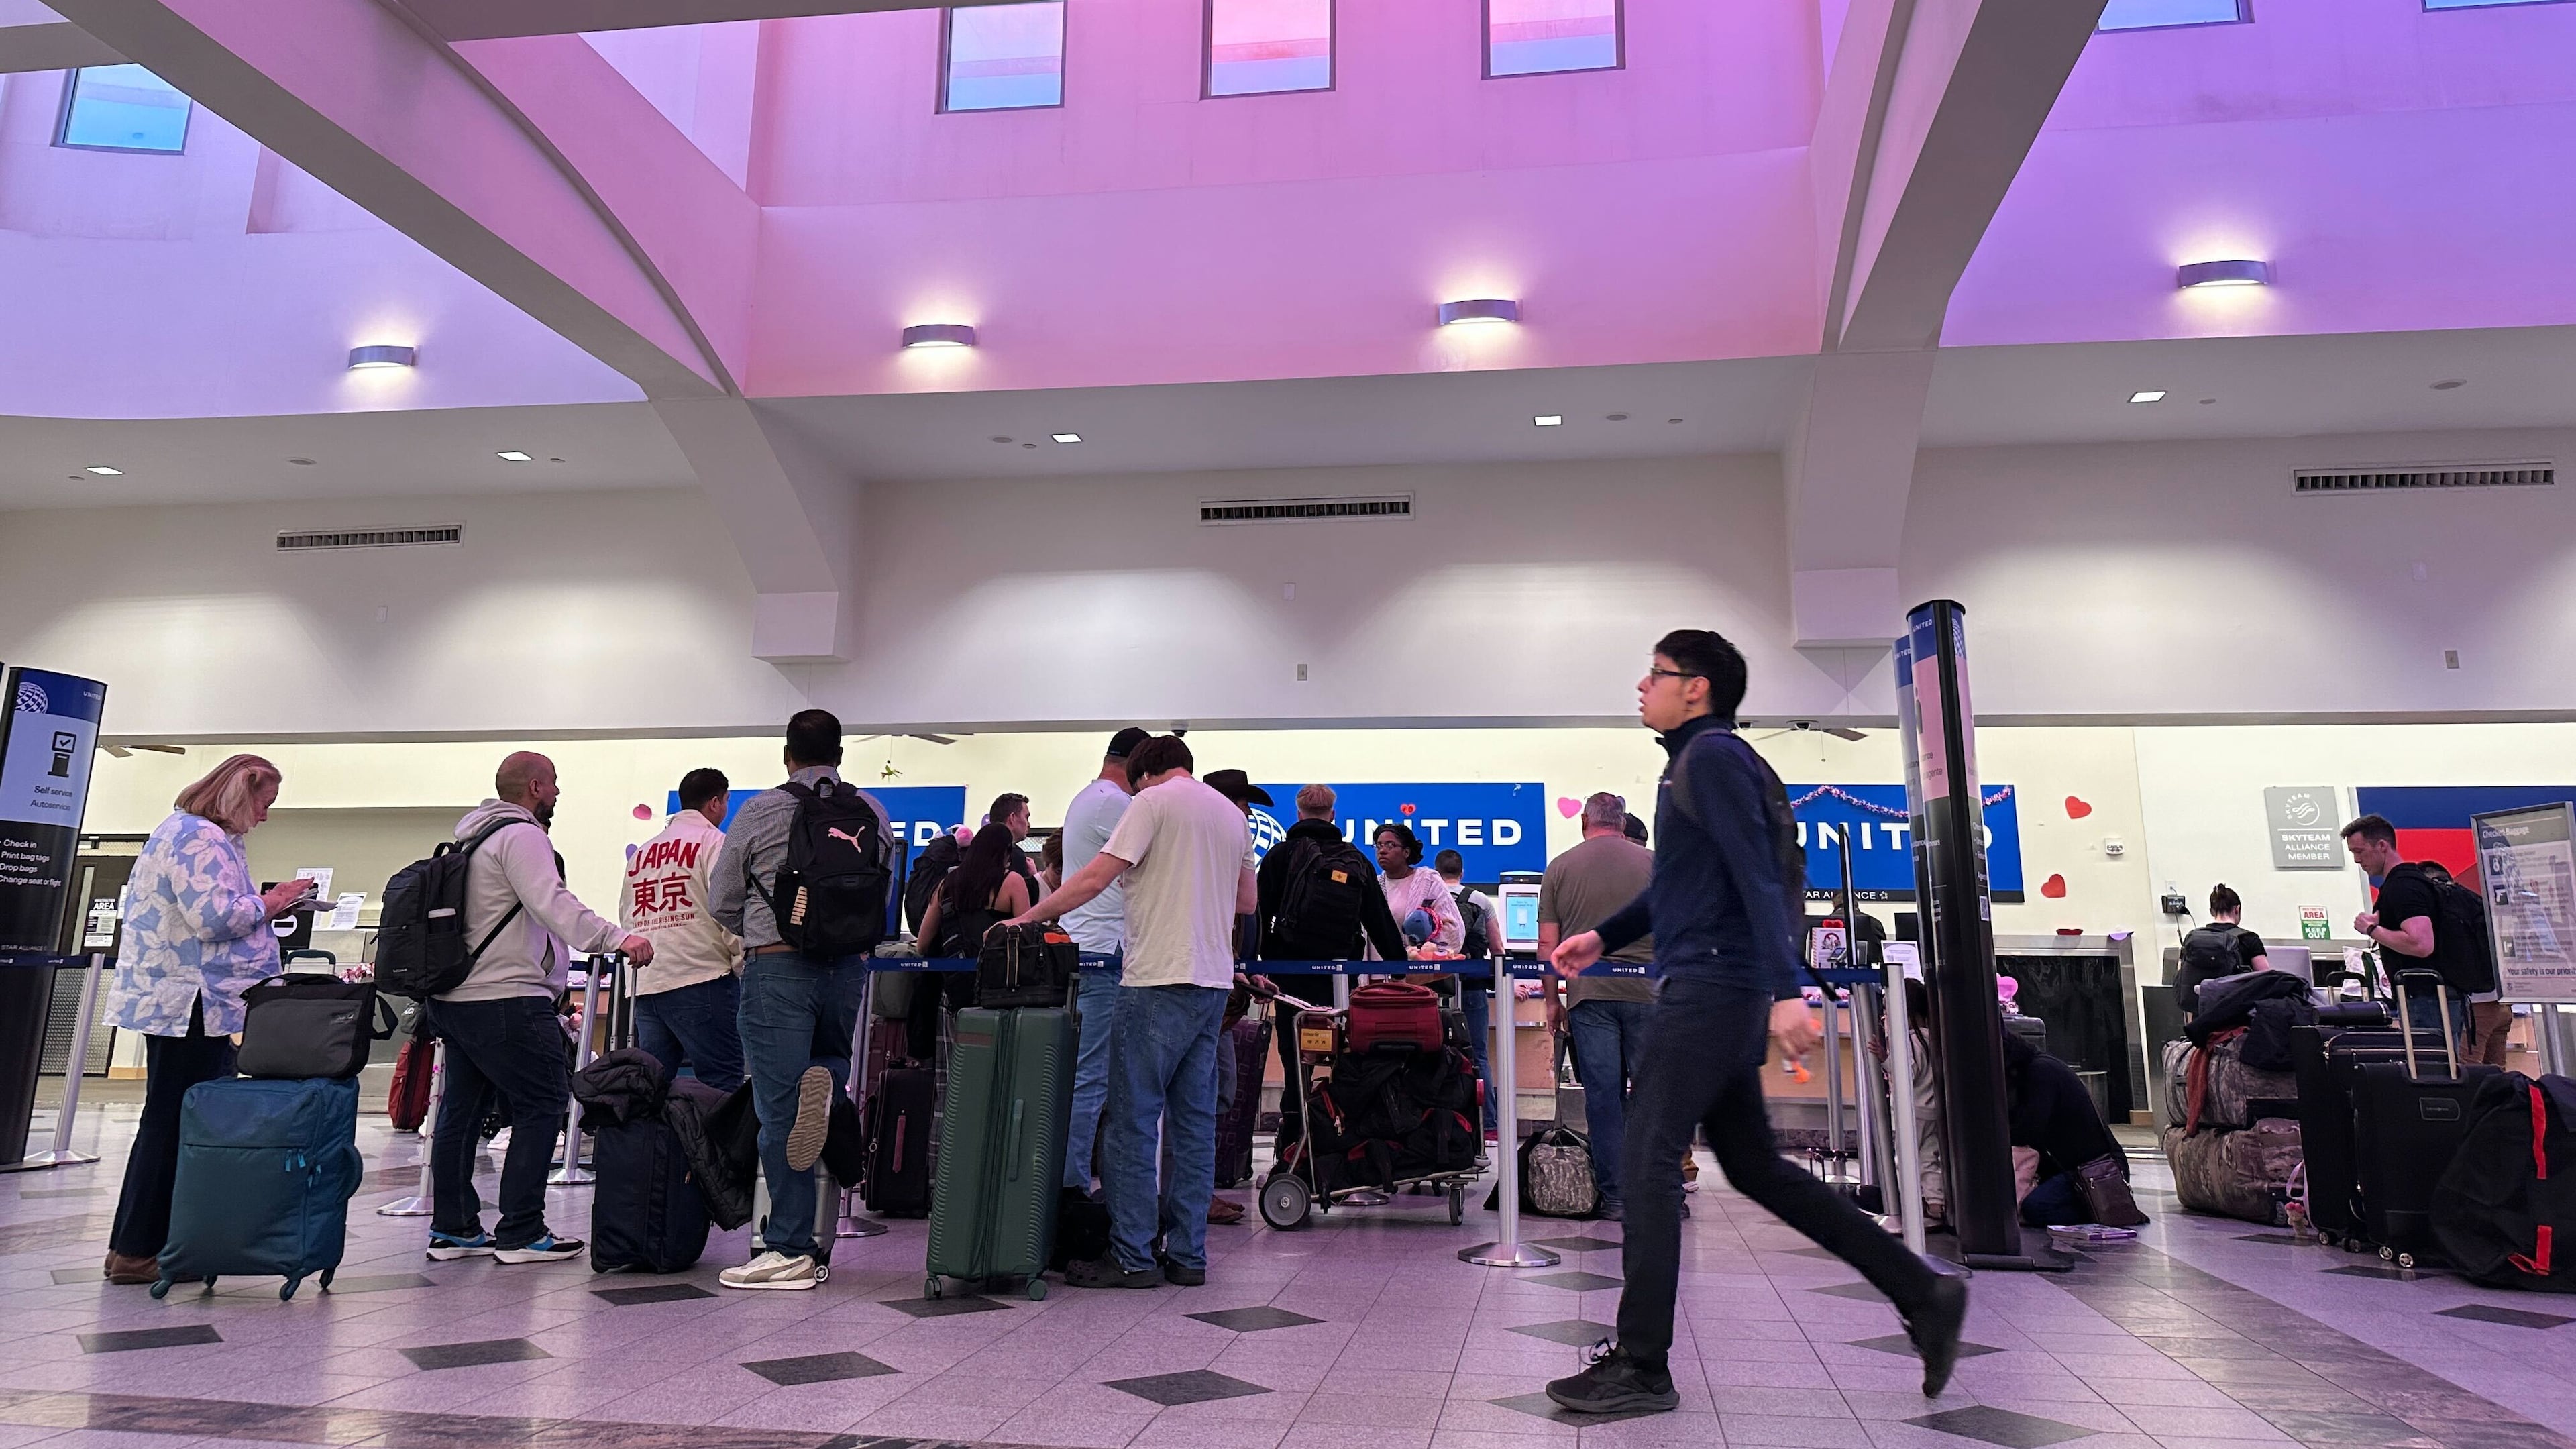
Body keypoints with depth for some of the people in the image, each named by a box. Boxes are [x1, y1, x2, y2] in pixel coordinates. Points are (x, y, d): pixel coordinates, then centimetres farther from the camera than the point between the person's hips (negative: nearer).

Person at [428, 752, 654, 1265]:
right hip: (506, 1001, -11)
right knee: (543, 1105, -5)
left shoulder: (475, 837, 22)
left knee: (462, 1108, 15)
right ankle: (521, 1233, -5)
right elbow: (552, 904, -25)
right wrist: (618, 938, -33)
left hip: (452, 999, 11)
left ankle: (452, 1227, 22)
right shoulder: (521, 836, -11)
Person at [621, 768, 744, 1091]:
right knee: (723, 1086, -6)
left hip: (645, 984, 7)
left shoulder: (641, 852, 20)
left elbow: (625, 916, 20)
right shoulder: (714, 841, -2)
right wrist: (742, 961, -4)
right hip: (701, 980, -7)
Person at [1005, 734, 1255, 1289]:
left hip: (1161, 979, -8)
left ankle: (1132, 1256, 1)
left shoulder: (1154, 801, -5)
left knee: (1132, 1118, -2)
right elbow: (1248, 900, 24)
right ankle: (1187, 1254, 14)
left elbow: (1095, 877, -11)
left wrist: (1028, 917, -4)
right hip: (1214, 982, 8)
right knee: (1194, 1119, 10)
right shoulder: (1231, 813, 17)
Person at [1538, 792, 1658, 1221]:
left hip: (1588, 993, 0)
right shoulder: (1654, 863, 6)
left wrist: (1553, 998, 12)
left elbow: (1548, 943, 4)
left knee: (1603, 1095, 2)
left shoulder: (1560, 867, 6)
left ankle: (1615, 1197, 6)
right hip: (1645, 992, 0)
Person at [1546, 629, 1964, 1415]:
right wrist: (1603, 937, 24)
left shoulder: (1713, 754, -9)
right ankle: (1923, 1293, 19)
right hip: (1718, 993, 10)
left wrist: (1784, 991, -25)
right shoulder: (1695, 760, 20)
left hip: (1711, 988, -10)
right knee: (1754, 1166, 14)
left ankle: (1640, 1365, 2)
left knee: (1647, 1160, -6)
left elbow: (1757, 876, -19)